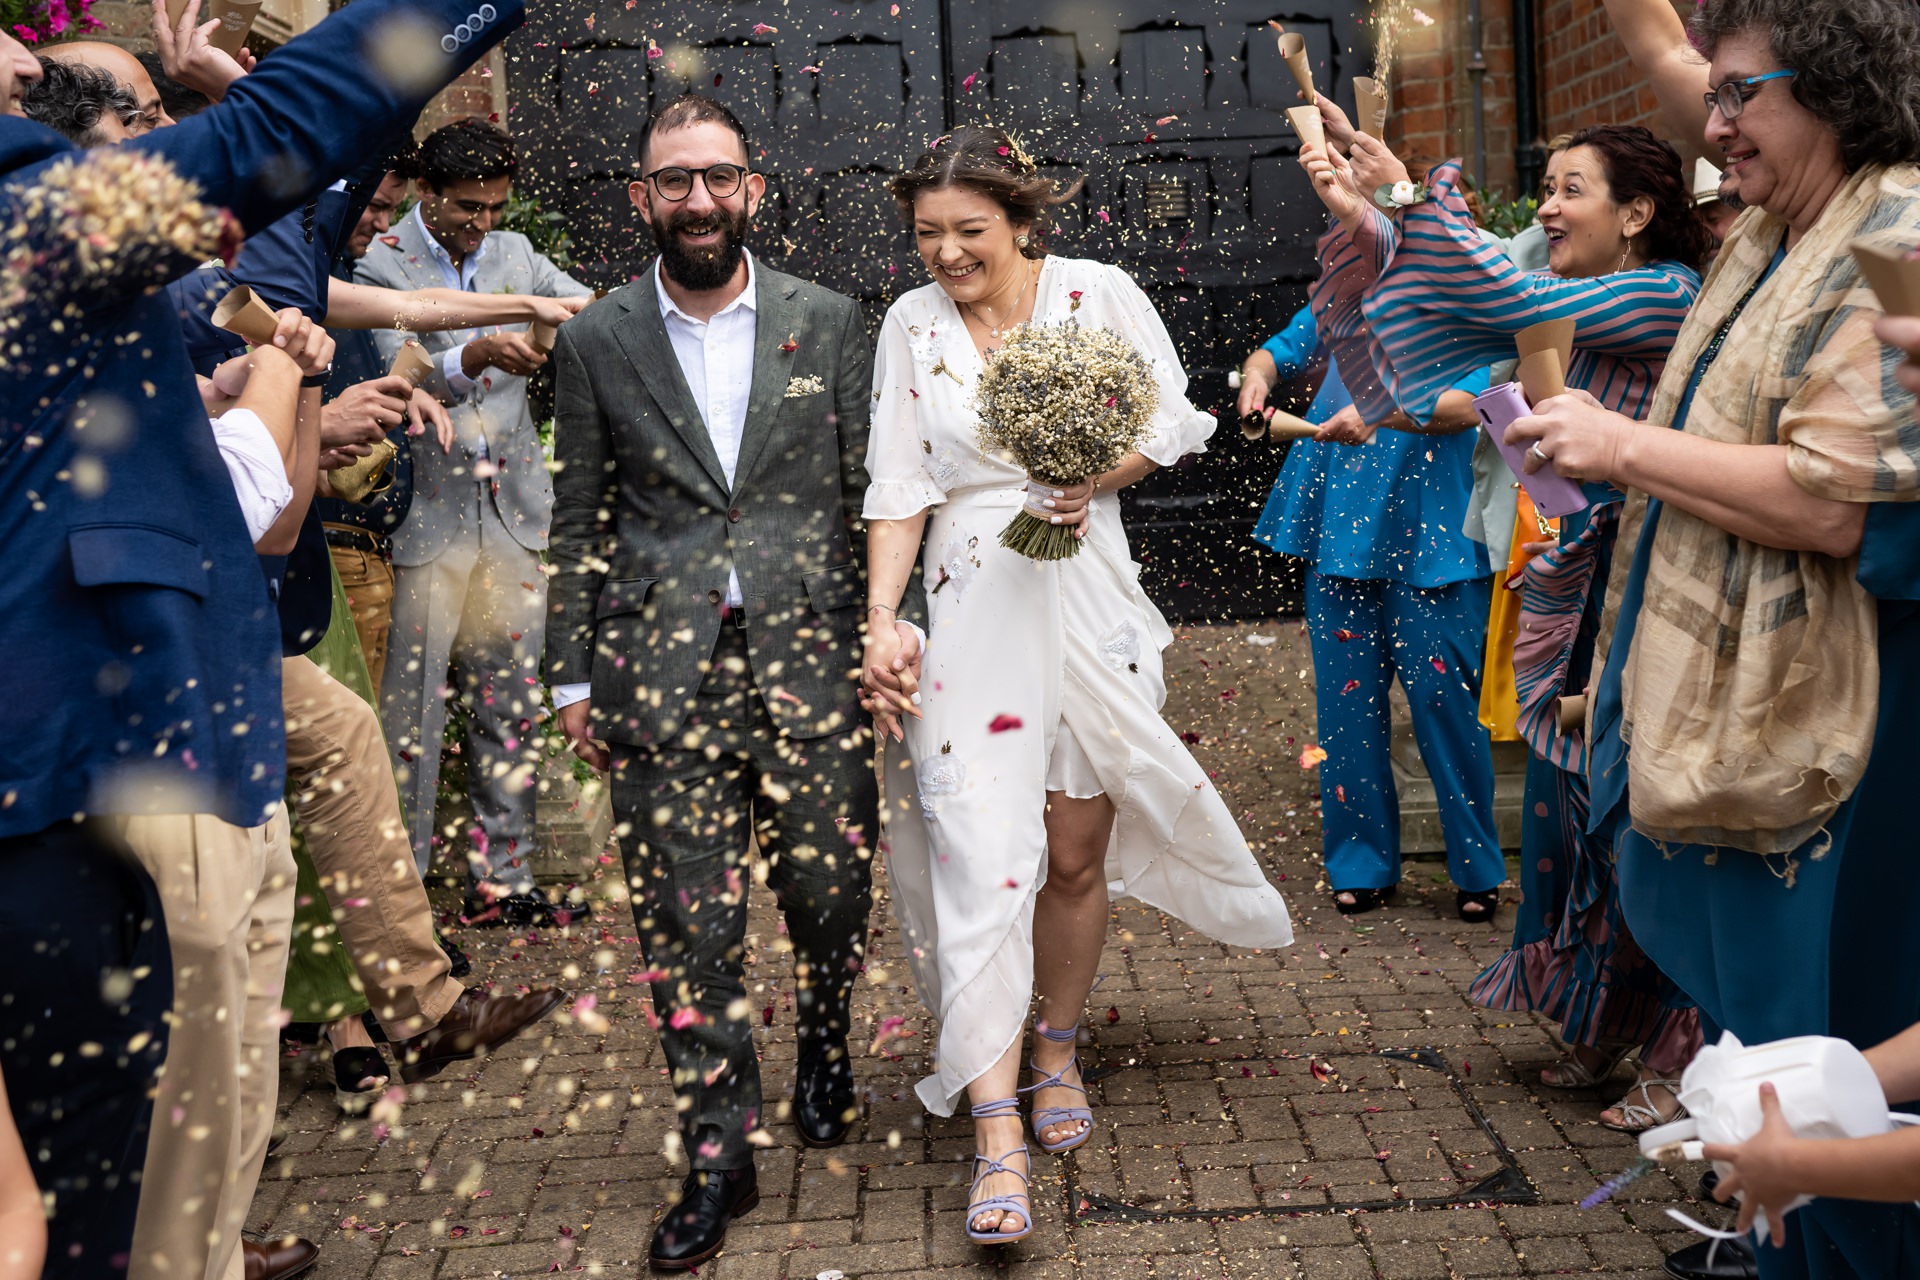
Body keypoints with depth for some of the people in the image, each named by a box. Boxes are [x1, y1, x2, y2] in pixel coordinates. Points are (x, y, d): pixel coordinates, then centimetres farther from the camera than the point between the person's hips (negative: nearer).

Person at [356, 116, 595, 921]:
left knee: (511, 705, 9)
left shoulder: (515, 253, 13)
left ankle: (501, 878, 19)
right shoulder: (378, 267, -4)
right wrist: (474, 357, -34)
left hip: (515, 514, 5)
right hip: (425, 518, -5)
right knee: (411, 711, -2)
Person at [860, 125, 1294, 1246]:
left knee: (1076, 855, 9)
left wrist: (1102, 472, -15)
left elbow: (1177, 418, 5)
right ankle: (997, 1132, -11)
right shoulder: (912, 324, 6)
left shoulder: (1098, 294, 1)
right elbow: (899, 487, 3)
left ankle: (1057, 1051, 32)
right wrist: (880, 622, -7)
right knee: (980, 856, -11)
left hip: (1087, 603, 0)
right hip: (970, 614, 0)